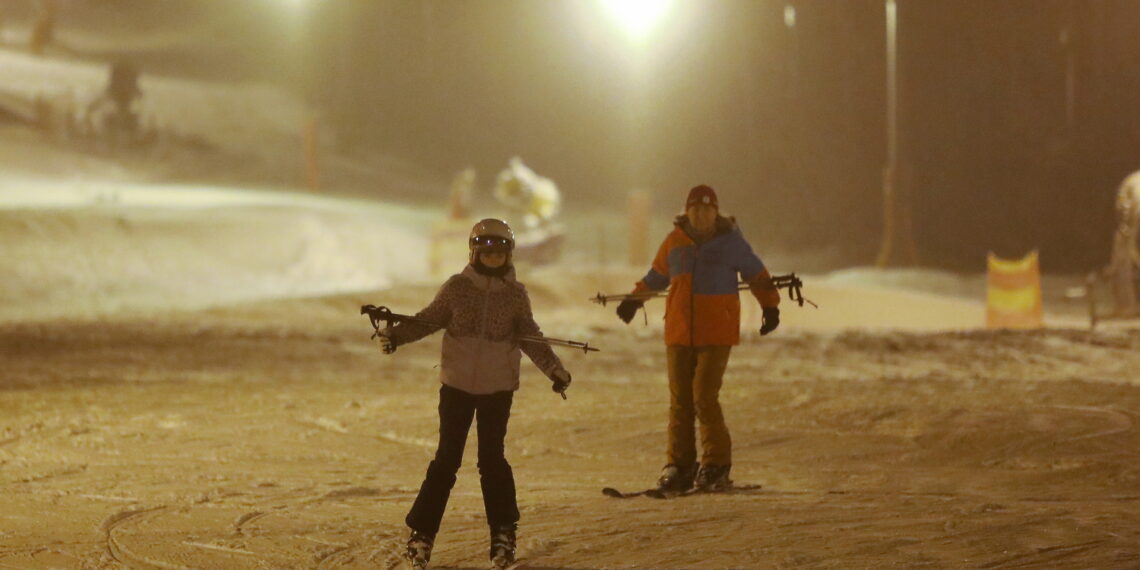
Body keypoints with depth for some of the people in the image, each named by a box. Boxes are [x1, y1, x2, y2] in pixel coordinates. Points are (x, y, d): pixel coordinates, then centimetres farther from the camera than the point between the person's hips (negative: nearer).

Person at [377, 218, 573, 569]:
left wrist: (554, 369, -4)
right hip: (457, 385, 0)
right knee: (447, 458, -1)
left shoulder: (516, 294, 3)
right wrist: (395, 335, -11)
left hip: (498, 388, 0)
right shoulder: (457, 288, -1)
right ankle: (422, 532, 5)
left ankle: (503, 533, 8)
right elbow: (428, 319, 3)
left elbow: (531, 338, 7)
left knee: (492, 458, -1)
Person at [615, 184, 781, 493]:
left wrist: (770, 306, 0)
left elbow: (757, 275, 10)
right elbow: (656, 276, 25)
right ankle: (678, 467, 10)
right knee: (680, 401, 3)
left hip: (716, 334, -3)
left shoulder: (731, 241, 0)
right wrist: (634, 299, 30)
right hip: (679, 334, 3)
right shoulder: (674, 242, 8)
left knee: (705, 398, -13)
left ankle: (716, 467, -2)